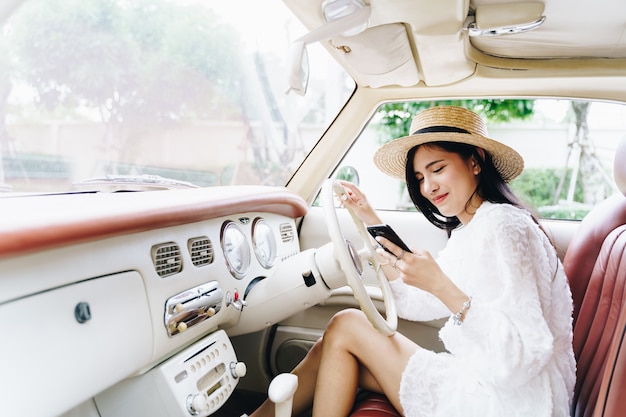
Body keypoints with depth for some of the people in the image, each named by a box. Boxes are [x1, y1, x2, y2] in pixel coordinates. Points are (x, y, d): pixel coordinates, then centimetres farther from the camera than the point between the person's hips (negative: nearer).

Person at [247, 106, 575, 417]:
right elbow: (413, 303, 9)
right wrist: (372, 222, 7)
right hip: (477, 379, 8)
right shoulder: (469, 232, 9)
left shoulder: (504, 226, -18)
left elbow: (526, 353, -25)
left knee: (345, 327, -5)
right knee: (334, 355, 3)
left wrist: (441, 286, -31)